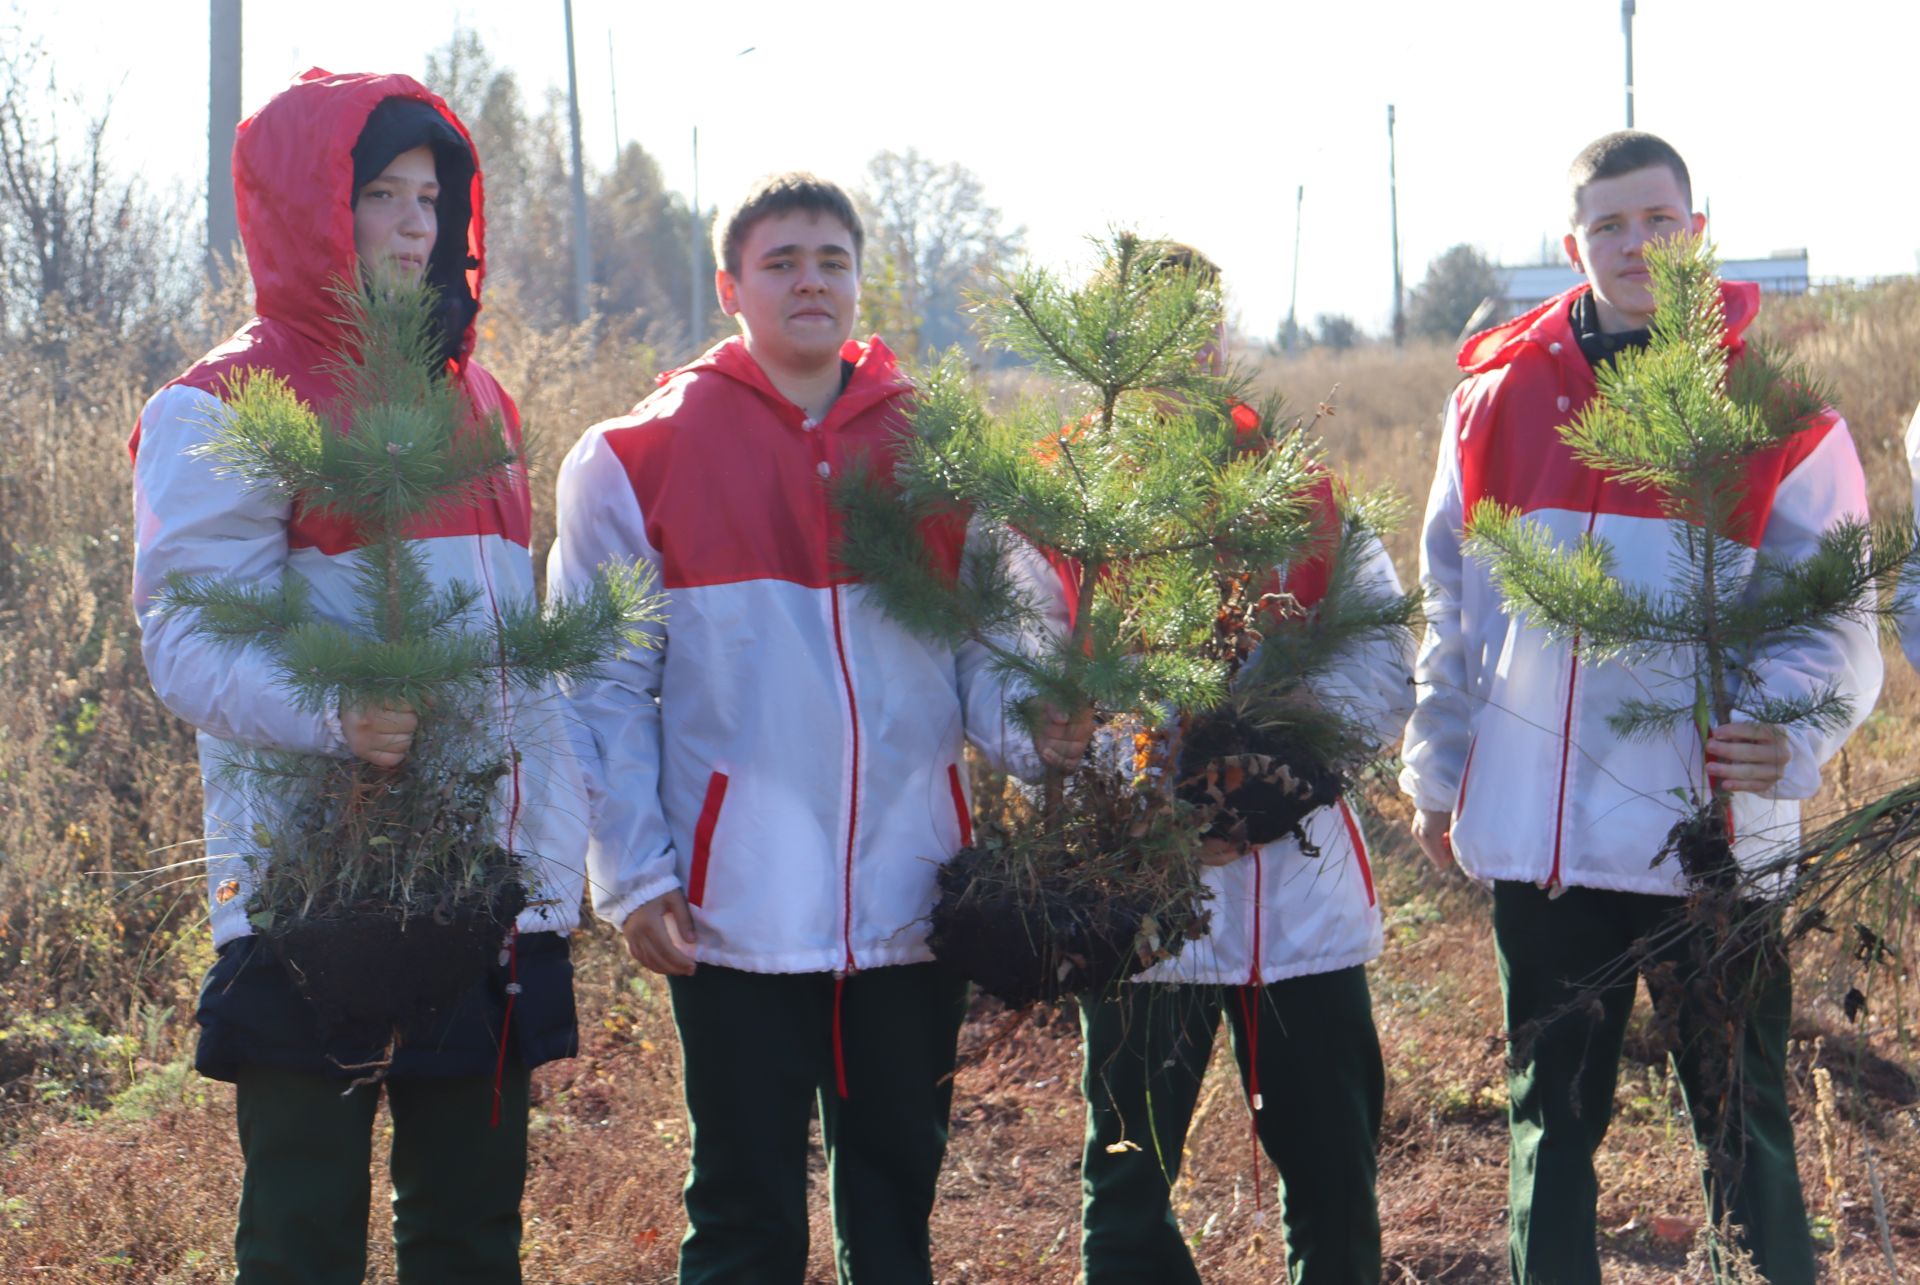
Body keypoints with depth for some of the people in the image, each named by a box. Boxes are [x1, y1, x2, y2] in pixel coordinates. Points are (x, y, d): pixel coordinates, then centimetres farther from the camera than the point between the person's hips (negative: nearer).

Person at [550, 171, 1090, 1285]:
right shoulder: (639, 459, 0)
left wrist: (1032, 731, -11)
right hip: (737, 913, -3)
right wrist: (636, 878, -6)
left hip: (911, 897, 3)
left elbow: (983, 649, 11)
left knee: (898, 1192, 12)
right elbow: (606, 690, 0)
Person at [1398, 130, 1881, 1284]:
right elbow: (1455, 611, 13)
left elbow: (1837, 621, -5)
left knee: (1745, 1126, 3)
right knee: (1554, 1116, 14)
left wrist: (1791, 733, -23)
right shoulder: (1499, 396, 6)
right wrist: (1437, 772, 13)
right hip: (1537, 829, 3)